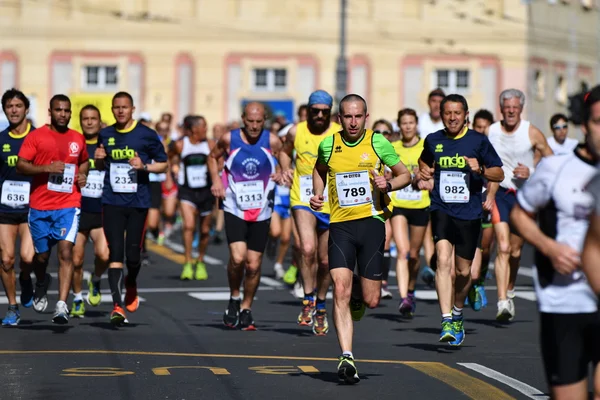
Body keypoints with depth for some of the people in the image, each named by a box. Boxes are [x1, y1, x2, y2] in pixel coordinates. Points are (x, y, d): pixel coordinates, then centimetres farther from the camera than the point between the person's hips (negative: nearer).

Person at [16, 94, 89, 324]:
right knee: (42, 255, 9)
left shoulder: (78, 139, 10)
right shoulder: (36, 136, -1)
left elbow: (84, 161, 29)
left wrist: (83, 174, 7)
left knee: (66, 252, -15)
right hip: (40, 206, -1)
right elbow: (21, 165, -7)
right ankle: (41, 283, 44)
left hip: (69, 205, 1)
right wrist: (46, 168, -20)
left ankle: (62, 306, -18)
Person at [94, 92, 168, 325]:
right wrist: (98, 159, -1)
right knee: (115, 253, -9)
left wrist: (144, 166, -14)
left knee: (133, 255, 0)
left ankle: (131, 284, 35)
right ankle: (117, 306, -13)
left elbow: (163, 165, 4)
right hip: (112, 202, 2)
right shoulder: (105, 135, 9)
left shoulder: (147, 135, -1)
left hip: (138, 203, -2)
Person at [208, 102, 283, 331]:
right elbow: (213, 157, 14)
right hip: (235, 209, -1)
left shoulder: (272, 142, -5)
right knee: (237, 258, -20)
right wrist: (216, 180, -1)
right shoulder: (229, 139, -5)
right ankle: (234, 298, 6)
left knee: (254, 265, 4)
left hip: (261, 212, 1)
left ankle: (246, 310, 23)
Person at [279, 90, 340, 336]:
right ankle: (308, 300, -12)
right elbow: (285, 151, 20)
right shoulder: (296, 132, 1)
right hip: (303, 200, -1)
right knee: (307, 248, -25)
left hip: (332, 203, 1)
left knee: (325, 260, 10)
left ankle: (321, 306, 30)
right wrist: (285, 168, 2)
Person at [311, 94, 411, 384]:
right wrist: (317, 195, 10)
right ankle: (346, 357, -15)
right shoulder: (328, 145, 5)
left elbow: (405, 175, 11)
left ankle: (360, 291, 38)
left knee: (371, 300, 0)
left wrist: (388, 184, -9)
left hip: (371, 221, 0)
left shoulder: (378, 143, 1)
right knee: (340, 290, -16)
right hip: (340, 224, 0)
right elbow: (319, 170, 27)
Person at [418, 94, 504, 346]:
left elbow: (499, 174, 2)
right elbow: (424, 162, 28)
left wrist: (481, 170, -16)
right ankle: (446, 322, -26)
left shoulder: (478, 141, -1)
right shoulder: (433, 140, 5)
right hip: (441, 210, 0)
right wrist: (425, 176, 7)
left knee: (463, 271, 8)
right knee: (443, 260, -21)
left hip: (469, 213, 0)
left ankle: (457, 315, 36)